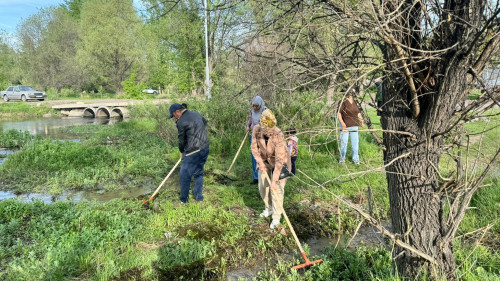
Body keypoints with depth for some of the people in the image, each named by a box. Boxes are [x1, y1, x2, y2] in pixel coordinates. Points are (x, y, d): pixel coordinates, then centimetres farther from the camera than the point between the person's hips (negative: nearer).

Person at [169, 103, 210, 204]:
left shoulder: (181, 122, -13)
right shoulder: (196, 114, 10)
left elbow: (181, 140, -4)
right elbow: (205, 122, 30)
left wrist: (181, 152, 13)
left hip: (193, 152, -8)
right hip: (205, 148, 8)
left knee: (185, 175, 6)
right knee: (199, 173, 19)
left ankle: (183, 199, 16)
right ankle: (198, 197, 26)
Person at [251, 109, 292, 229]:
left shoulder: (278, 135, -37)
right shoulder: (256, 130, -23)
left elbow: (279, 160, -37)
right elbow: (254, 147, -6)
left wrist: (274, 180, -38)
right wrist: (260, 163, -17)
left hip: (280, 160, -5)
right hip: (265, 159, 5)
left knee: (276, 188, -7)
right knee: (262, 186, 10)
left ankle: (276, 217, 9)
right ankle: (269, 208, 34)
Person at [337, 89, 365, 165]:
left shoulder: (355, 103, 11)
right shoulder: (344, 102, -9)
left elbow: (358, 113, 20)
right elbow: (339, 114, -10)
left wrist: (362, 122, 9)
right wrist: (342, 123, -20)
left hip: (354, 126, 5)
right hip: (345, 126, -5)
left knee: (355, 142, 6)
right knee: (344, 142, 2)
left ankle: (355, 159, 18)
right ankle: (342, 158, 17)